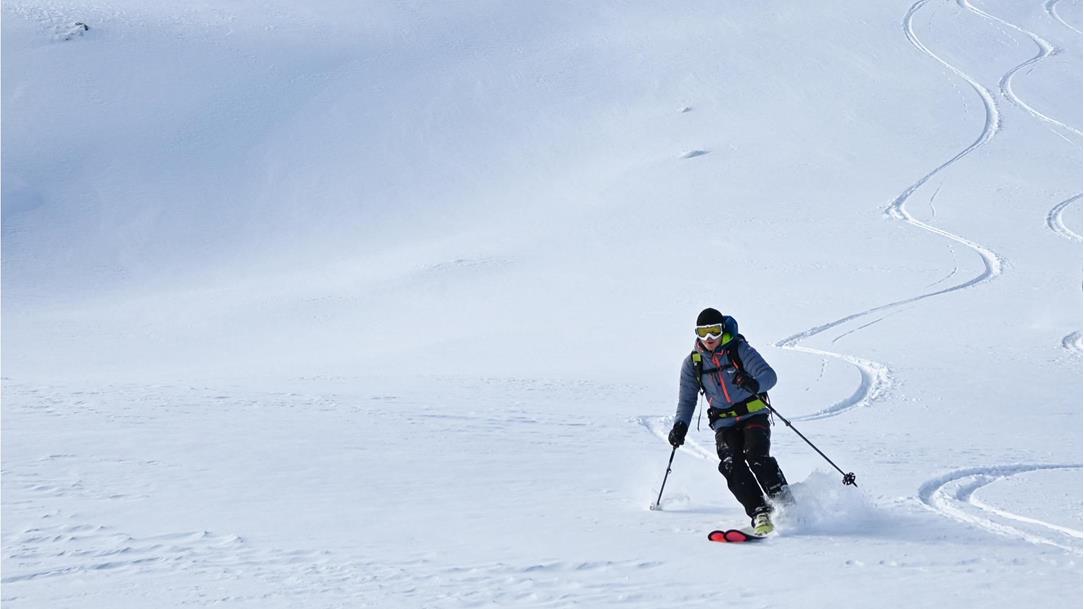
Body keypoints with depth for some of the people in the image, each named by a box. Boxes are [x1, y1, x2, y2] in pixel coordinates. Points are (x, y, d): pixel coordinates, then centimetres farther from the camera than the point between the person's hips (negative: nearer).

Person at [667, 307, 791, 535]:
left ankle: (786, 505, -17)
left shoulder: (739, 350, -7)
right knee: (732, 465, -22)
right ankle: (760, 514, -25)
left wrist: (755, 384, -41)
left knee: (756, 457, -27)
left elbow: (769, 375, -18)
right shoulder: (693, 362, 4)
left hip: (753, 416, -3)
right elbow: (687, 399, 12)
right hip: (724, 424, 3)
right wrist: (680, 425, -5)